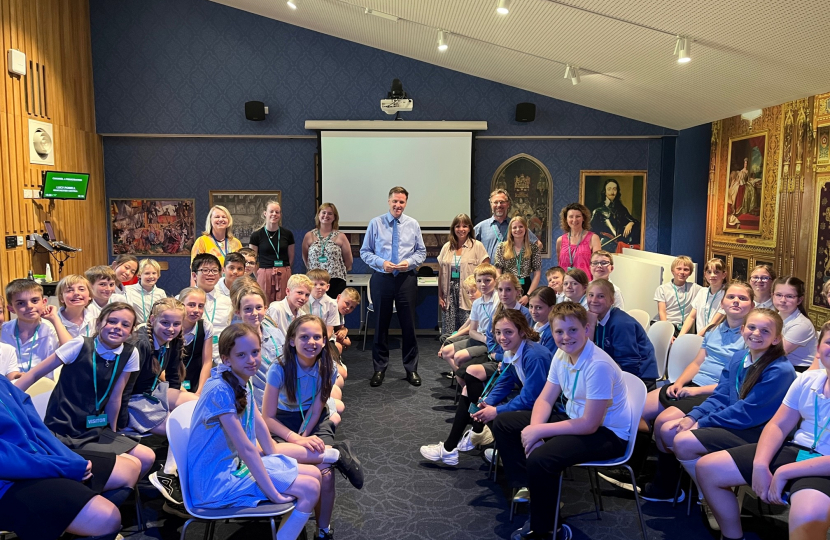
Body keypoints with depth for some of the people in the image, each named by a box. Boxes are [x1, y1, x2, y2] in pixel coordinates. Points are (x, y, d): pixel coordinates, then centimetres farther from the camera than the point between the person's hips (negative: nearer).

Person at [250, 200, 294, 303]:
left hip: (284, 276, 2)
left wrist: (283, 271, 12)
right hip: (264, 275, -1)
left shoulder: (287, 234, 6)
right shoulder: (256, 235, 1)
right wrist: (258, 276, 4)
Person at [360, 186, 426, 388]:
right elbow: (365, 252, 2)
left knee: (409, 324, 6)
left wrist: (410, 262, -11)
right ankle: (379, 368, 21)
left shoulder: (413, 225, 4)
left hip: (406, 279, 1)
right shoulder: (376, 223, 0)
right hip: (381, 278, -1)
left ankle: (411, 369, 19)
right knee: (381, 324, 7)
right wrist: (381, 263, -15)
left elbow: (421, 252, 9)